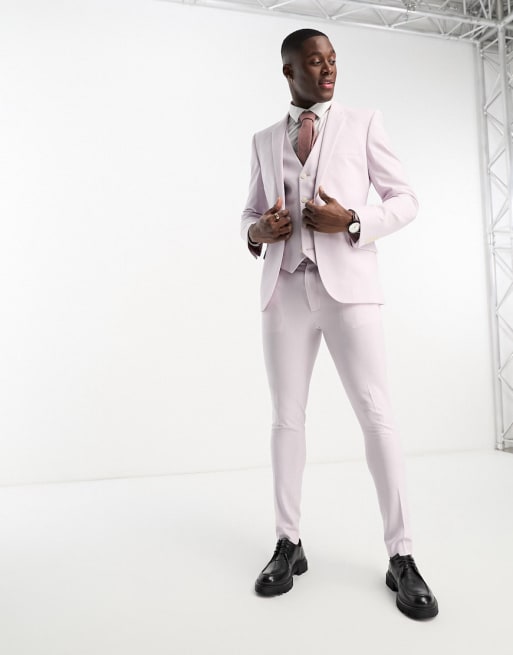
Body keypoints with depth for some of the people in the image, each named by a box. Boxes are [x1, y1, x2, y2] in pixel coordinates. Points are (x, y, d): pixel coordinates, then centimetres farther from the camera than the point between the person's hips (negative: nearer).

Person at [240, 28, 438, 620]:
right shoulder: (264, 141, 18)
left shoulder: (363, 125, 12)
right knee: (286, 417, 4)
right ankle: (288, 544, 17)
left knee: (377, 416, -6)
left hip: (346, 284, -2)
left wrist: (351, 222, -11)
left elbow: (405, 200, 8)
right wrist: (257, 229, -3)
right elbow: (249, 212, 22)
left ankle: (401, 557, 6)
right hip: (285, 289, 3)